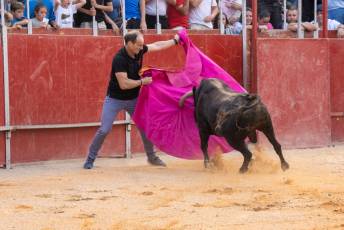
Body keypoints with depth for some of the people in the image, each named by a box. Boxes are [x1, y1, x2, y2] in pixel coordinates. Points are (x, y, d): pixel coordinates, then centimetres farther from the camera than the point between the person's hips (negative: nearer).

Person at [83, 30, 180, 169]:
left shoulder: (139, 51, -8)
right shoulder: (119, 59, -28)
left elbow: (157, 45, 10)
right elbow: (123, 84, -31)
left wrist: (175, 41, 17)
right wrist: (142, 82, -23)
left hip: (133, 99, 6)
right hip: (115, 99, -6)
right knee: (104, 130, -8)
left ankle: (151, 157, 22)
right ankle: (90, 160, 4)